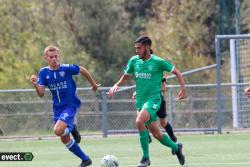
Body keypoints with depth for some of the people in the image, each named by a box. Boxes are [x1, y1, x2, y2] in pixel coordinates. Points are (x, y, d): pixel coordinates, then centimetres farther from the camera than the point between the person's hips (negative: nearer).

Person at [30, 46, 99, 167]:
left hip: (71, 105, -5)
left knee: (58, 131, -27)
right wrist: (35, 84, -26)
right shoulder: (44, 72, -3)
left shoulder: (67, 68, -13)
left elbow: (83, 70, 4)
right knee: (65, 140, 8)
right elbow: (41, 94, -6)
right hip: (57, 107, 5)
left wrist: (93, 84, 17)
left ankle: (71, 128, 7)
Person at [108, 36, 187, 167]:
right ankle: (176, 147, 38)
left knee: (139, 121, -31)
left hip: (153, 98, -6)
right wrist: (116, 86, 2)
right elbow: (125, 76, 20)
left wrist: (183, 88, -11)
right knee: (157, 134, 10)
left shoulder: (158, 62, -8)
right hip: (140, 100, 6)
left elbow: (177, 72, 0)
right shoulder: (134, 61, 5)